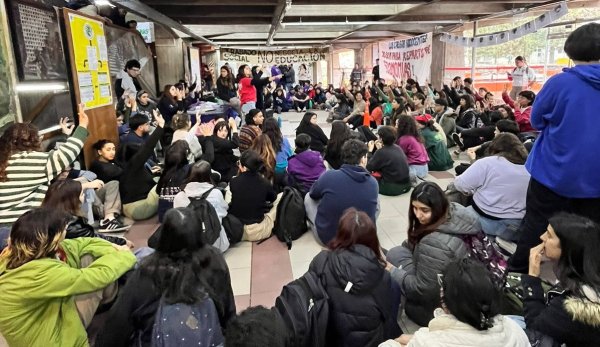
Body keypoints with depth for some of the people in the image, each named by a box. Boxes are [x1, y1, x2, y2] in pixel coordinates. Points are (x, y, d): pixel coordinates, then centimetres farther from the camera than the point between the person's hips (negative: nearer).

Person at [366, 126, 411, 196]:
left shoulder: (381, 152, -16)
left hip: (392, 188, -7)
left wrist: (370, 150, 1)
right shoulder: (398, 148, 5)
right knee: (377, 178, 28)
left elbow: (369, 168, -9)